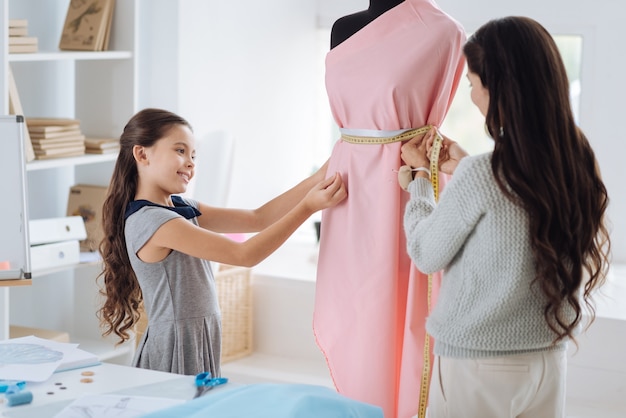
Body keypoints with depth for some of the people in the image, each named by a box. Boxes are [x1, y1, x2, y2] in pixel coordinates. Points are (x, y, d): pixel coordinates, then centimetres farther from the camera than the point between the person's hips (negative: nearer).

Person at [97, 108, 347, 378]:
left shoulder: (181, 208, 8)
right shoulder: (150, 220, -20)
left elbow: (258, 218, 3)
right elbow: (244, 255, -22)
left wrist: (317, 180, -7)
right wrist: (308, 206, -22)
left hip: (199, 345, 9)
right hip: (174, 351, -9)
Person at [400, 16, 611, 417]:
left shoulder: (481, 175, -22)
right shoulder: (580, 164, -4)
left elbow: (427, 254, -8)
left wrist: (421, 175, 4)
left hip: (476, 365, -5)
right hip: (549, 361, 6)